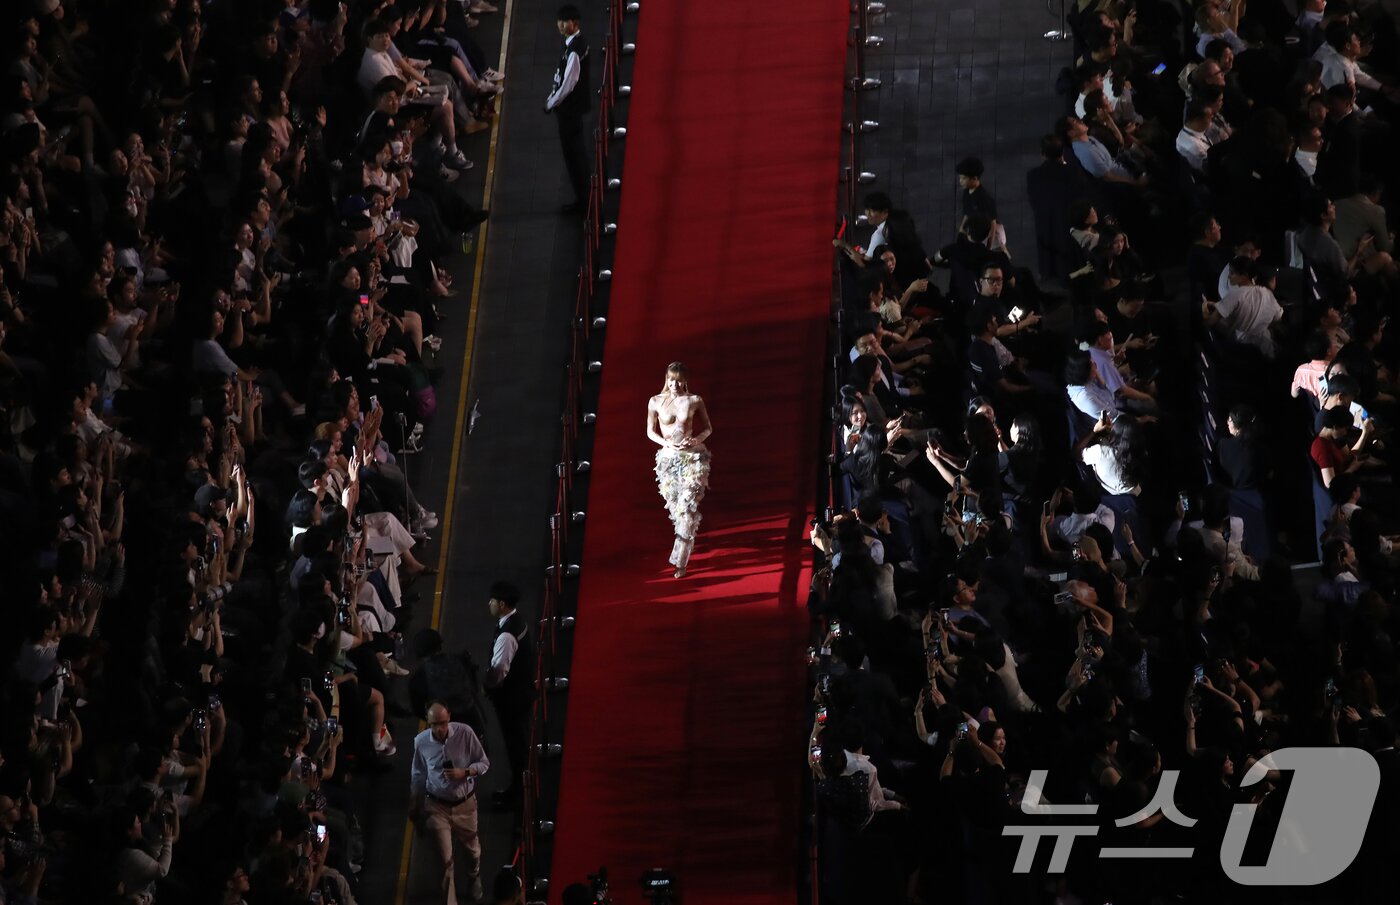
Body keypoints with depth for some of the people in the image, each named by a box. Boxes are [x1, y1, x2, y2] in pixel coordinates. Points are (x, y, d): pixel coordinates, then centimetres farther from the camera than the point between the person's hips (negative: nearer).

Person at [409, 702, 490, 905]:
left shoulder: (465, 733, -18)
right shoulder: (420, 741, -12)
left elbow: (484, 763, -7)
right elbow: (418, 775, 4)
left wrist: (465, 772, -26)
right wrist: (415, 804, 11)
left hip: (465, 803, 1)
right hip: (436, 806, -1)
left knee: (472, 848, 22)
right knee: (445, 858, -1)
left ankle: (474, 878, 55)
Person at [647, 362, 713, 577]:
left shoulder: (694, 401, -4)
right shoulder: (655, 402, -3)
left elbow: (708, 428, 6)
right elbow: (650, 432, 5)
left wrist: (697, 439, -15)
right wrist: (666, 443, -13)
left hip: (693, 457, -2)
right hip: (668, 458, 2)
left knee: (687, 507, -10)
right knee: (674, 507, 9)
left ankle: (680, 561, -9)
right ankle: (685, 544, 36)